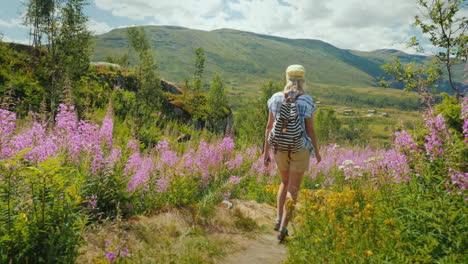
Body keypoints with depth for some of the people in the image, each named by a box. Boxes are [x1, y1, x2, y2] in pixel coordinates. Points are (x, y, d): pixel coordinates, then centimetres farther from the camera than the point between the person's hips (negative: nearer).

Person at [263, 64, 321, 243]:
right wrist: (317, 152, 5)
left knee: (285, 182, 23)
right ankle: (283, 227, -3)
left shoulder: (276, 98, -2)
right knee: (293, 189, 5)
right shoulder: (306, 101, -10)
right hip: (300, 148, -3)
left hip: (279, 147, 3)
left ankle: (279, 219, 16)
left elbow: (269, 126, -1)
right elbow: (310, 130, -8)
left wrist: (266, 151, 6)